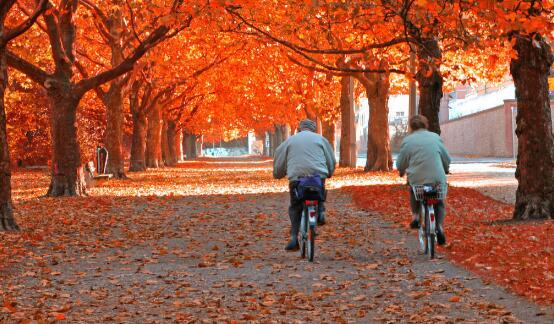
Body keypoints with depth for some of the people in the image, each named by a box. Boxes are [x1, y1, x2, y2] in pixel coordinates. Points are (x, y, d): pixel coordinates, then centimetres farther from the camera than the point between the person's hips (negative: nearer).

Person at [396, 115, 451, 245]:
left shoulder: (407, 141, 3)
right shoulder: (435, 137, 10)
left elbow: (400, 163, 8)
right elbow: (446, 158, 18)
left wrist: (402, 171, 32)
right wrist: (446, 169, 40)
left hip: (417, 178, -1)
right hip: (437, 178, 1)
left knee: (413, 191, 32)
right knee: (439, 203, 21)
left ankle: (415, 216, 17)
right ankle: (439, 226, 0)